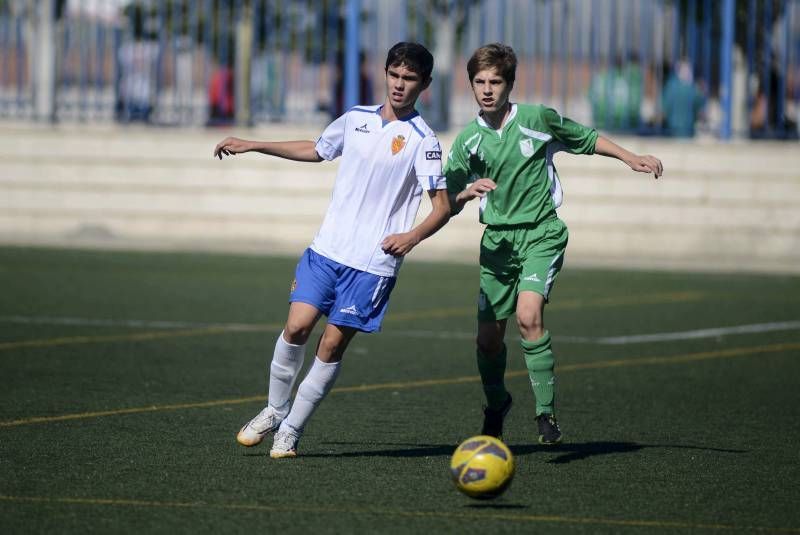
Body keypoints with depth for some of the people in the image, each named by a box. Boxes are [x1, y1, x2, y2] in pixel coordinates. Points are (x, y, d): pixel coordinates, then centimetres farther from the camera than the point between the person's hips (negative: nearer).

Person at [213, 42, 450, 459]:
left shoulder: (422, 141, -6)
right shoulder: (356, 119, 9)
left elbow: (442, 207, -8)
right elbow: (316, 150, 28)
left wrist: (413, 236, -28)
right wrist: (251, 145, 27)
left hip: (374, 262, -3)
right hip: (327, 247, 3)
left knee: (332, 344, -4)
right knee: (297, 325, -10)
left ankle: (290, 431, 8)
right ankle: (275, 411, 11)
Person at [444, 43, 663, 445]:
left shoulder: (537, 119, -4)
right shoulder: (468, 141, 1)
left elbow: (586, 140, 13)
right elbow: (448, 207, 3)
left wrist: (631, 158, 5)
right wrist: (466, 193, -19)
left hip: (541, 235, -3)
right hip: (497, 240, 3)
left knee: (528, 316, -26)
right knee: (488, 337, 5)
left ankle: (546, 412, -18)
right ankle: (496, 405, 35)